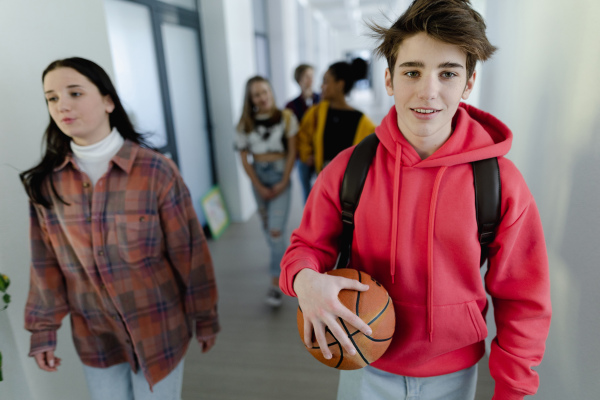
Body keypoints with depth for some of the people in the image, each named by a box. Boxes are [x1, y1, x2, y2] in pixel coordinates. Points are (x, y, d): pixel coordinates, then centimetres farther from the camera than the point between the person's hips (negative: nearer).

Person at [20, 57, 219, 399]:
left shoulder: (156, 170, -16)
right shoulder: (45, 183, -4)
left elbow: (189, 251, -11)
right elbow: (46, 263, 4)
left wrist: (205, 317, -4)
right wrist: (43, 328, 8)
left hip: (159, 330, -3)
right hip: (94, 337, 3)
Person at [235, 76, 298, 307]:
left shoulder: (286, 118, -3)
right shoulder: (246, 124, 1)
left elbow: (292, 152, -2)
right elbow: (244, 158, 1)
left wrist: (283, 182, -9)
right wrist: (259, 186, -5)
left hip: (280, 175, -3)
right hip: (258, 176, 3)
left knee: (276, 230, -11)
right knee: (267, 226, 13)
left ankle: (275, 284, -4)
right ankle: (281, 258, 40)